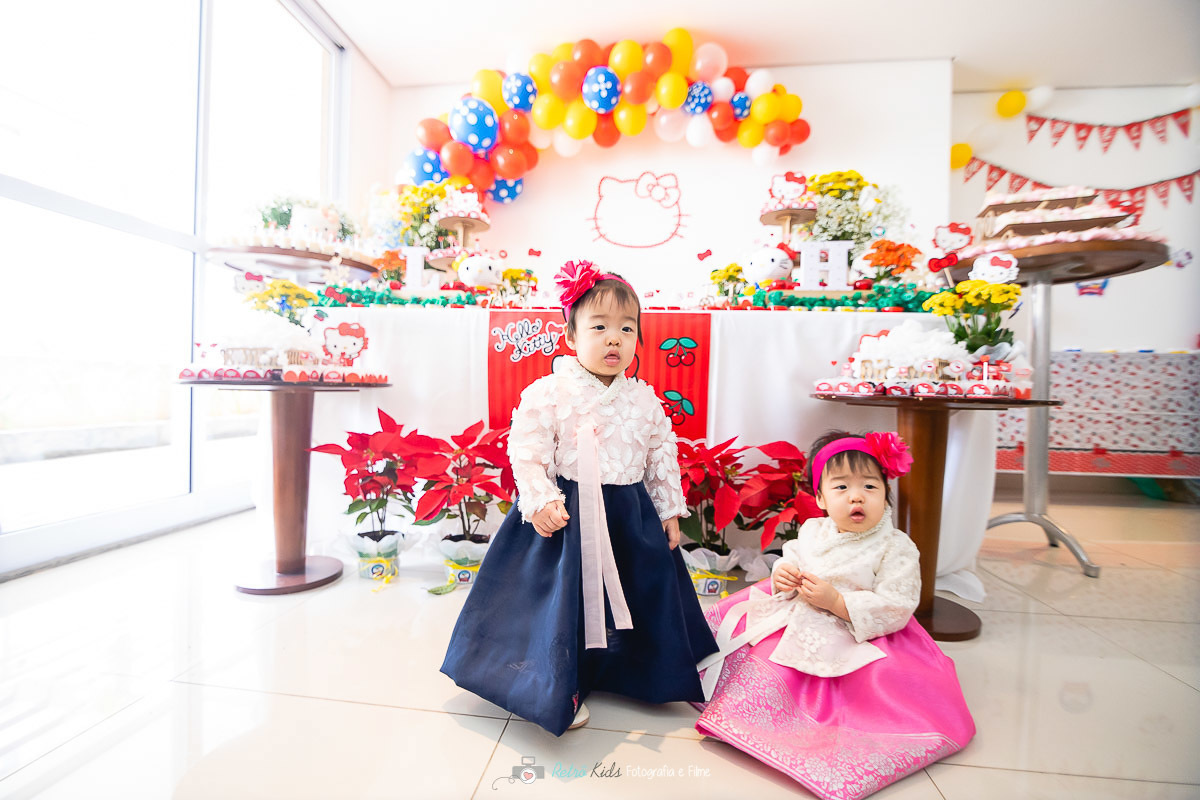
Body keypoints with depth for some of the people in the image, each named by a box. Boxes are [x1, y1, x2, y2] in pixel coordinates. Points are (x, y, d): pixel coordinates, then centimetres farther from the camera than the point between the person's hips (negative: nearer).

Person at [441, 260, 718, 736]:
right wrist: (540, 500, -21)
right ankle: (563, 687, 32)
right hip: (568, 514, -4)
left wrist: (670, 510, 10)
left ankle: (631, 675, 47)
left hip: (631, 516, 5)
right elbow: (526, 450, -11)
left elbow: (663, 456, 10)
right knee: (565, 598, 7)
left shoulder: (645, 399, 2)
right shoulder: (548, 393, -11)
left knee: (639, 594, 18)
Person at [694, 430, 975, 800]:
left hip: (859, 642, -4)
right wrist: (782, 575, -10)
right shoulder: (812, 530, -1)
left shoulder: (896, 548, -15)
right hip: (799, 627, 4)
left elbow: (895, 610, -20)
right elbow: (791, 560, 13)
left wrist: (837, 602, -27)